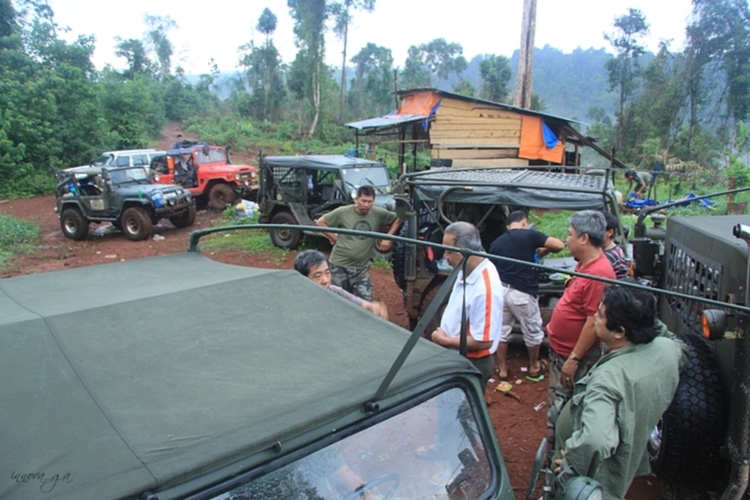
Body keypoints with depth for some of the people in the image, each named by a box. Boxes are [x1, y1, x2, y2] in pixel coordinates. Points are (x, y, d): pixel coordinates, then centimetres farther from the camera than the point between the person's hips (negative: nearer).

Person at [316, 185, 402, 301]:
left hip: (362, 267, 2)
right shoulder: (343, 212, -9)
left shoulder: (379, 214, -4)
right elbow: (320, 223, -1)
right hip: (340, 265, -2)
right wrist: (334, 238, -5)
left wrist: (388, 237, -3)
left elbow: (398, 220, 9)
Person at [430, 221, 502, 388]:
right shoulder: (467, 270, -4)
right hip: (455, 357, 8)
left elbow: (483, 341, -29)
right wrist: (443, 331, 0)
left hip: (471, 364, -8)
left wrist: (444, 341, -18)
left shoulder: (485, 288, -32)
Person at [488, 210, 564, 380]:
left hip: (500, 290, 5)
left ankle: (502, 369, 27)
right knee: (533, 332, 17)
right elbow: (559, 245, -6)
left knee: (501, 331, 17)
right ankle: (534, 367, 35)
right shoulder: (529, 235, -4)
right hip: (522, 293, -4)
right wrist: (543, 251, 13)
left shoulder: (496, 243, 11)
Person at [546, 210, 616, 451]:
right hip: (560, 350, 10)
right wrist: (555, 325, 19)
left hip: (575, 356, -10)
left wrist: (574, 359, -22)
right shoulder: (584, 264, 4)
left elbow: (593, 322, -26)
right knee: (557, 404, 23)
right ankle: (553, 448, 40)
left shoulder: (599, 273, -27)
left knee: (562, 409, 6)